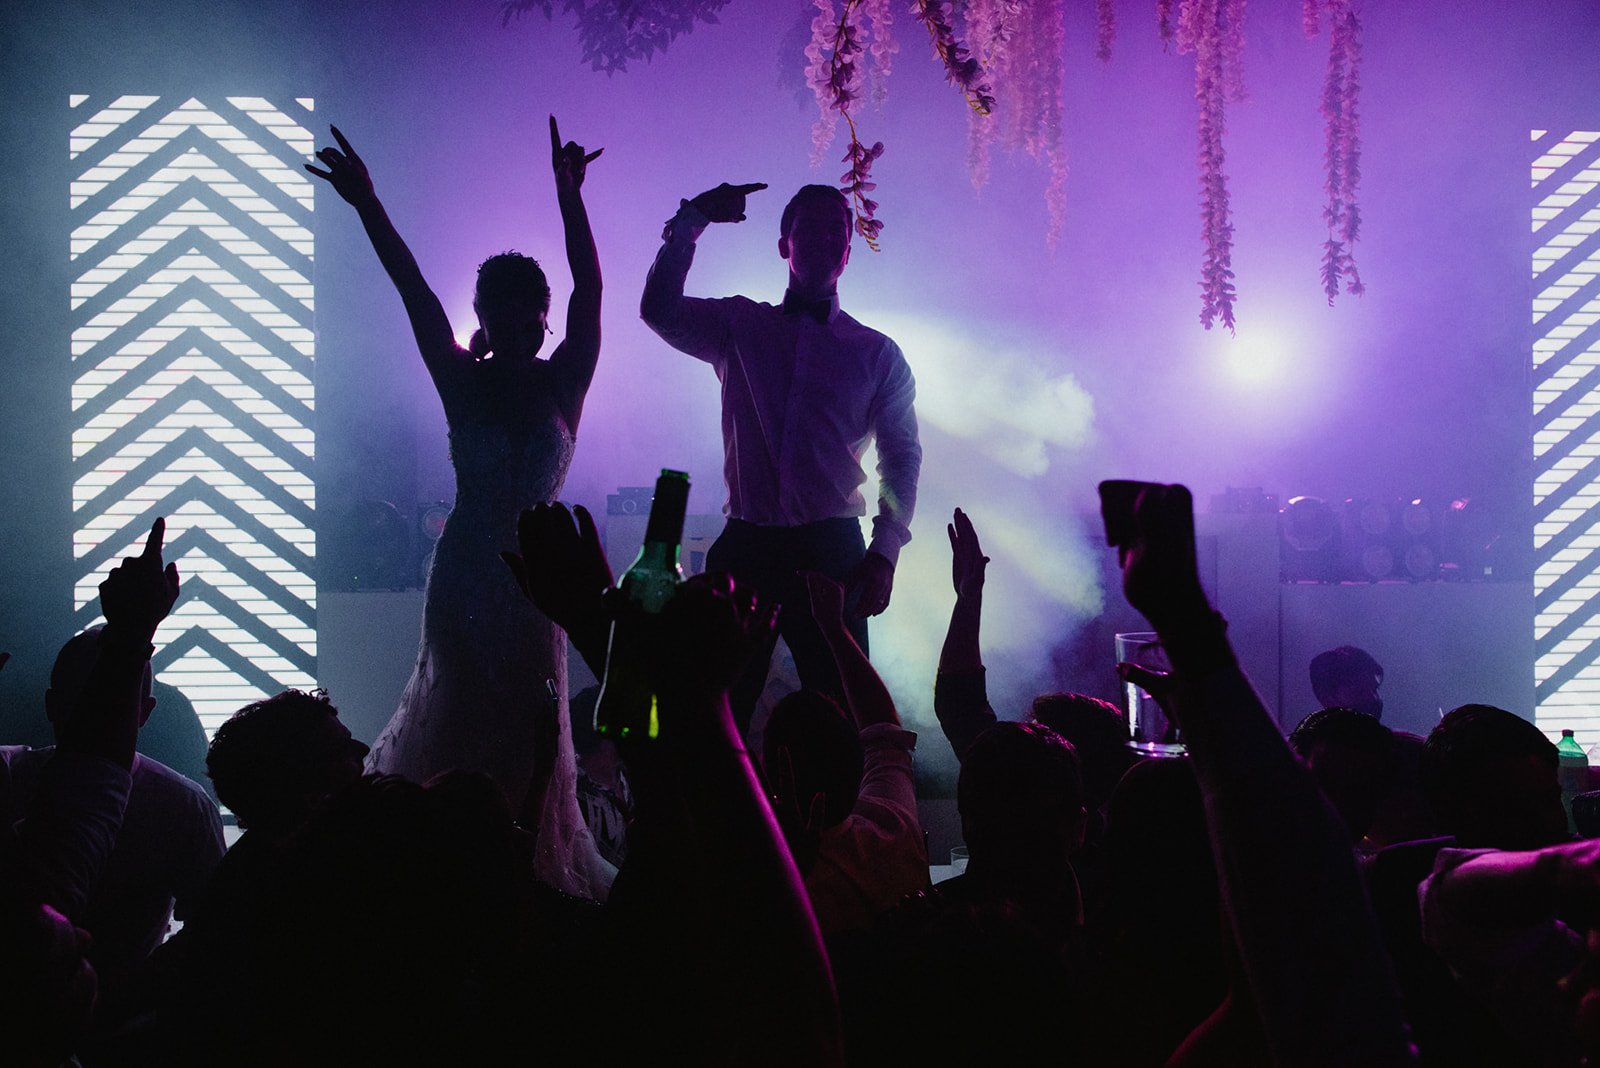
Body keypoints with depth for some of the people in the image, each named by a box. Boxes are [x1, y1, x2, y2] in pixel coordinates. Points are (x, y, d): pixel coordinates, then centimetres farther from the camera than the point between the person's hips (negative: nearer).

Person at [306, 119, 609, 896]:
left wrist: (569, 195, -23)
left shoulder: (563, 384, -3)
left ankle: (529, 868, 19)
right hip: (466, 572, 0)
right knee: (458, 721, 6)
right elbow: (415, 294, -11)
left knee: (527, 728, 7)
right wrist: (368, 208, -20)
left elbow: (589, 290, -13)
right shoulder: (463, 382, -2)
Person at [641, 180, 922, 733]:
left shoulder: (877, 353, 12)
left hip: (831, 553, 0)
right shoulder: (740, 327, 14)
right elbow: (659, 310, -1)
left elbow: (902, 458, 8)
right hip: (745, 548, 1)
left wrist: (884, 554, -4)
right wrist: (691, 221, -6)